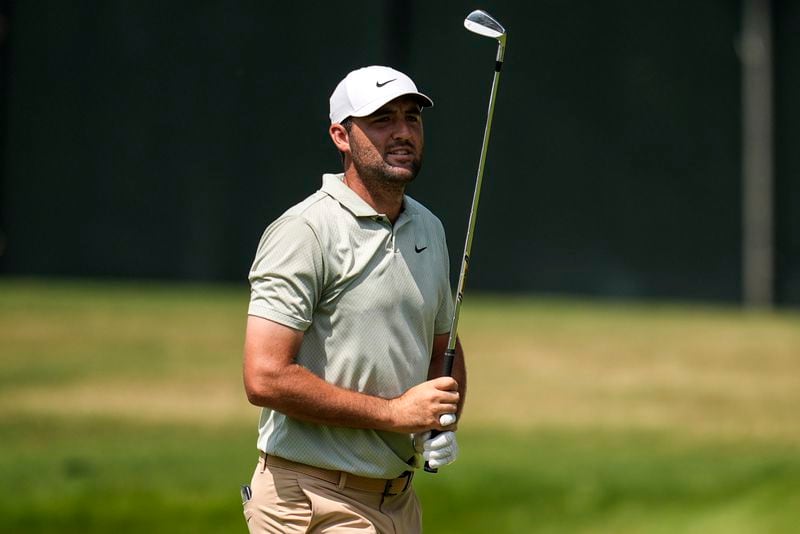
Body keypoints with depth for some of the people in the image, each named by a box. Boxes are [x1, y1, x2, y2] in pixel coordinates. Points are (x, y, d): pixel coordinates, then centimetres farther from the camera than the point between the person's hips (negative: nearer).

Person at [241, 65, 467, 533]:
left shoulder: (428, 228, 13)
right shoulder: (303, 232, -12)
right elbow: (266, 379, -20)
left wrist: (445, 424, 5)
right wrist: (396, 412, -15)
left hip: (399, 496, 8)